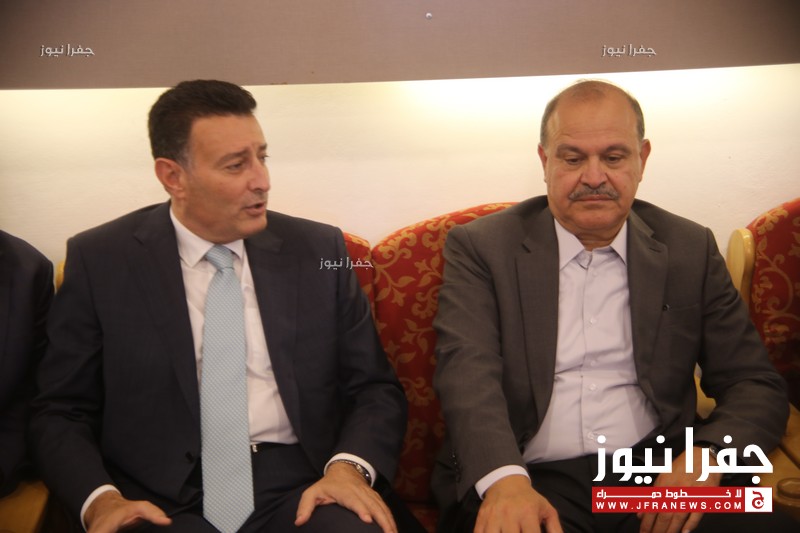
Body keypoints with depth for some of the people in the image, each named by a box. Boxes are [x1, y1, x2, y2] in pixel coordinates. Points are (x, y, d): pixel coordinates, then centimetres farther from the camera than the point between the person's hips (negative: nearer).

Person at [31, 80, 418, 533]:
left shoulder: (319, 250, 6)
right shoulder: (99, 261, 3)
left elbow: (376, 388, 8)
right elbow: (62, 411, 6)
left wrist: (349, 466, -12)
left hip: (301, 490, 1)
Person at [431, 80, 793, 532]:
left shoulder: (690, 249, 9)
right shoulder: (481, 248, 1)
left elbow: (757, 385, 8)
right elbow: (469, 372, -11)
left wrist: (707, 455, -14)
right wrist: (504, 479, -31)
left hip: (659, 478, 3)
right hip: (530, 480, -3)